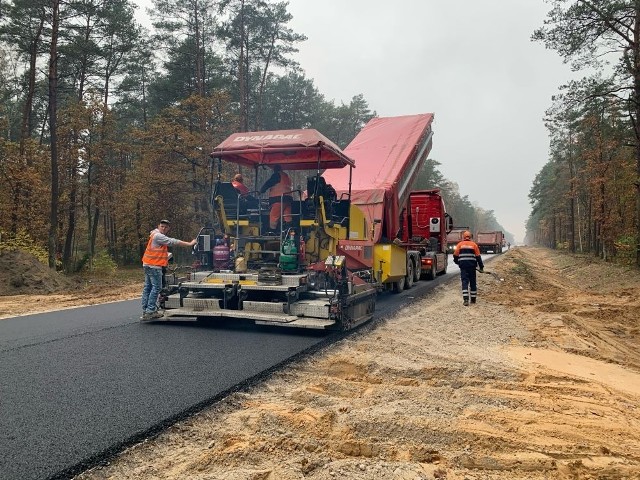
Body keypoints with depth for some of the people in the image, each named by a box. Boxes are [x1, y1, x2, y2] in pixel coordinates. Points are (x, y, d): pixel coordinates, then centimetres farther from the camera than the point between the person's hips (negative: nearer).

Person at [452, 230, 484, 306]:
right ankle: (473, 299, 19)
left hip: (463, 266, -1)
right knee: (473, 282, 12)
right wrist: (481, 267, 8)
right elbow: (478, 257, 3)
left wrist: (456, 262, 27)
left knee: (465, 281, -3)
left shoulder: (459, 244, 4)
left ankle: (465, 299, -15)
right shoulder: (474, 244, 5)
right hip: (472, 266, 1)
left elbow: (455, 255, 5)